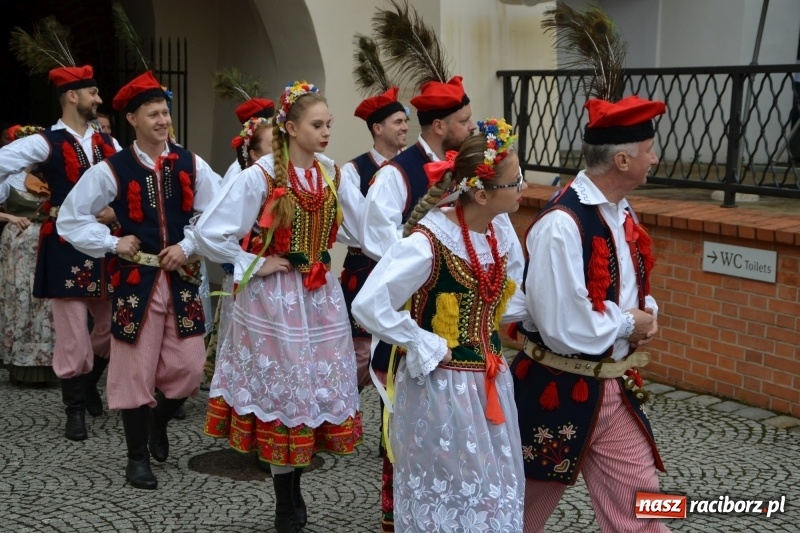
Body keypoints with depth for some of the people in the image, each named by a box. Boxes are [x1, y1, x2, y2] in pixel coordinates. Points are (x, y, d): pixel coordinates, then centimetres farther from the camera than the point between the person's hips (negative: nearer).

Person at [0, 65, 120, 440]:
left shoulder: (107, 143, 10)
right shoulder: (46, 143, -6)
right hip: (66, 247, -5)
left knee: (113, 324, 12)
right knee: (73, 333, 0)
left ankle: (89, 384, 38)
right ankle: (75, 409, 16)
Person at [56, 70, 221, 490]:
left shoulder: (190, 165, 0)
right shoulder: (112, 170, -5)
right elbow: (70, 218, 1)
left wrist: (188, 246, -8)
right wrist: (112, 244, -7)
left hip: (181, 277, 2)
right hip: (136, 279, -2)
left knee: (189, 365, 3)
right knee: (136, 368, 4)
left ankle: (158, 421, 35)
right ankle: (137, 458, 19)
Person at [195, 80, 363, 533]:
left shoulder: (334, 175, 3)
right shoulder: (260, 176, -12)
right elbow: (209, 232, -14)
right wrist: (256, 266, -11)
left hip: (321, 297, 5)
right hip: (275, 299, -5)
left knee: (315, 388, 9)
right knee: (281, 392, 3)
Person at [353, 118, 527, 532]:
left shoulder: (501, 234, -1)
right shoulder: (427, 243, -24)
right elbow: (369, 305, -28)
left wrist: (494, 335, 8)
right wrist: (425, 348, -20)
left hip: (490, 381, 7)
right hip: (441, 386, -7)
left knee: (494, 491, 17)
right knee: (445, 493, 9)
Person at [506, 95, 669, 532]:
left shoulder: (621, 213, 4)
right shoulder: (561, 225, -25)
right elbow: (564, 329, -27)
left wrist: (646, 314, -3)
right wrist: (629, 324, -13)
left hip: (617, 385, 8)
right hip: (559, 391, -7)